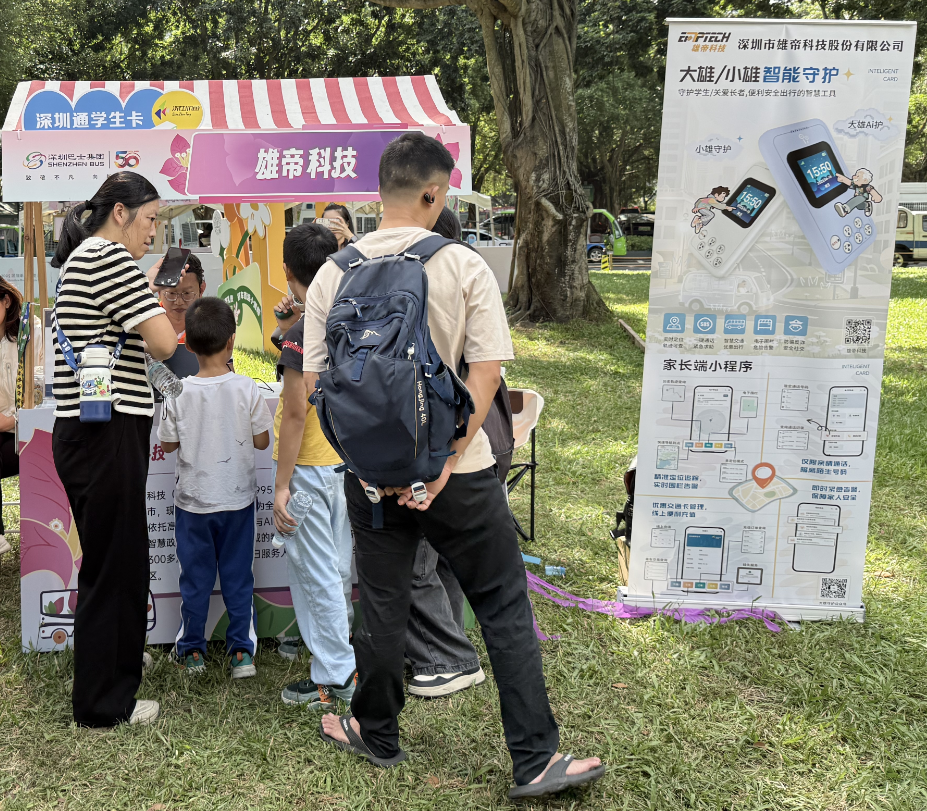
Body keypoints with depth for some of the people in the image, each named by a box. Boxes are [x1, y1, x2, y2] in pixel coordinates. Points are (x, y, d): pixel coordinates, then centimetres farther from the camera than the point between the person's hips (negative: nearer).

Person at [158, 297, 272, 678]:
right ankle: (242, 650, 18)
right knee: (238, 575, 12)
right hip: (238, 497, 0)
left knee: (195, 576, 13)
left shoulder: (179, 393, -12)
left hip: (193, 500, 0)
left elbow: (167, 444, -1)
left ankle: (191, 649, 25)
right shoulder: (247, 389, -13)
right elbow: (262, 441, -5)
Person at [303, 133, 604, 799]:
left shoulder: (334, 274, -2)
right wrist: (443, 462, -12)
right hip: (458, 470, -2)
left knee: (383, 608, 17)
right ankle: (535, 760, 12)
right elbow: (486, 372, -12)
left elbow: (314, 381, 1)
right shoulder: (464, 267, -8)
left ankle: (377, 736, 35)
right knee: (505, 608, 8)